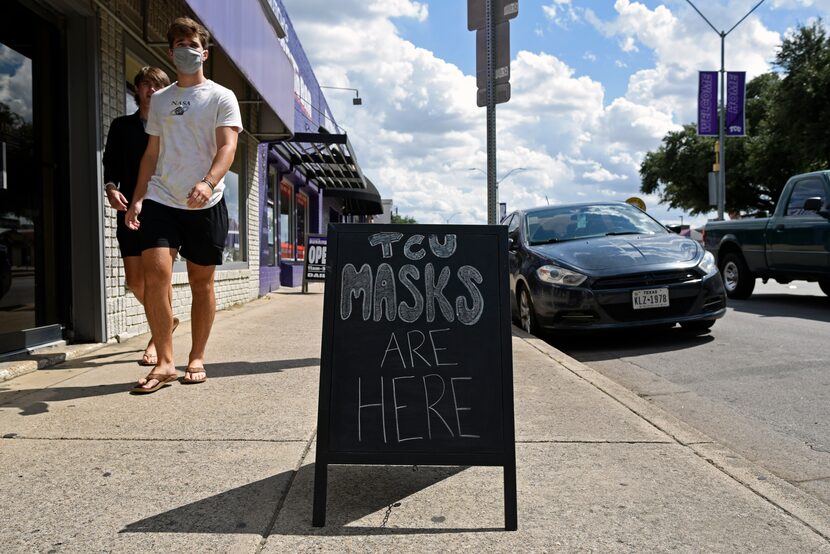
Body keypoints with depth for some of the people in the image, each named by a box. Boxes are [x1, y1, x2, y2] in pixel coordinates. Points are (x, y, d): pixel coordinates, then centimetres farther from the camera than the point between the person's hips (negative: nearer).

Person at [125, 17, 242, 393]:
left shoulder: (221, 97, 3)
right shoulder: (159, 100, 16)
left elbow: (227, 147, -11)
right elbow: (151, 154, 18)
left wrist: (208, 183, -30)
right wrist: (137, 199, 8)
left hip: (205, 205, -2)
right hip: (160, 200, 3)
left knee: (201, 283, 4)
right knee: (155, 272, -14)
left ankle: (197, 359, 18)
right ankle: (164, 362, -6)